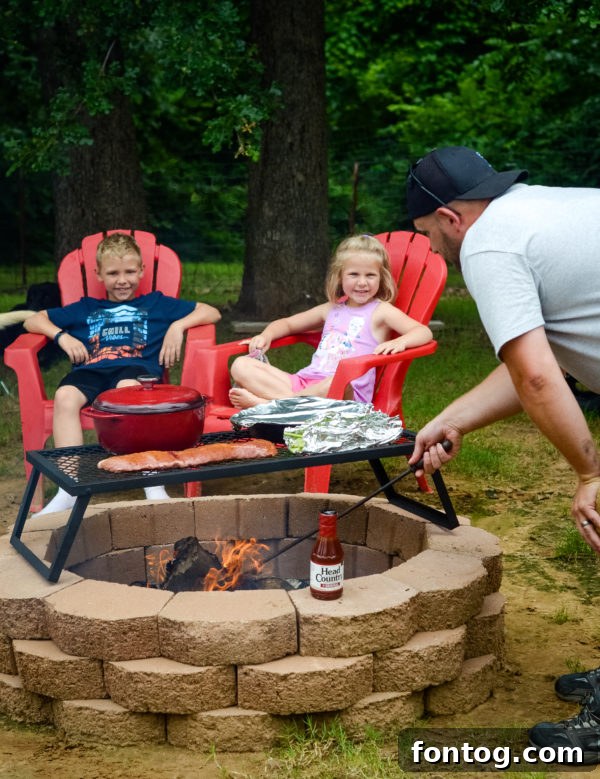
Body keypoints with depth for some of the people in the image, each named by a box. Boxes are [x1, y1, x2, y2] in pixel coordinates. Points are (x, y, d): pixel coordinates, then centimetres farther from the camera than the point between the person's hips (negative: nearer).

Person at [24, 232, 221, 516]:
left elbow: (212, 313, 23)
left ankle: (153, 485, -46)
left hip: (137, 367, -2)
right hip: (91, 370, 3)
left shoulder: (156, 304, 28)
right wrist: (62, 336, 13)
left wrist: (178, 325, 6)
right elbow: (32, 321, 32)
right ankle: (70, 489, -37)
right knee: (65, 396, -33)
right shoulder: (86, 308, 32)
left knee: (127, 388, -41)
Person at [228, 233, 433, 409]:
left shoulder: (381, 311, 7)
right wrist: (267, 335, 12)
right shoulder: (332, 309, 23)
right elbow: (287, 323, 34)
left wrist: (400, 341, -27)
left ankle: (265, 403, -29)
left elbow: (424, 332, -5)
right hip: (304, 381, 6)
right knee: (241, 365, -8)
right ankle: (294, 401, -30)